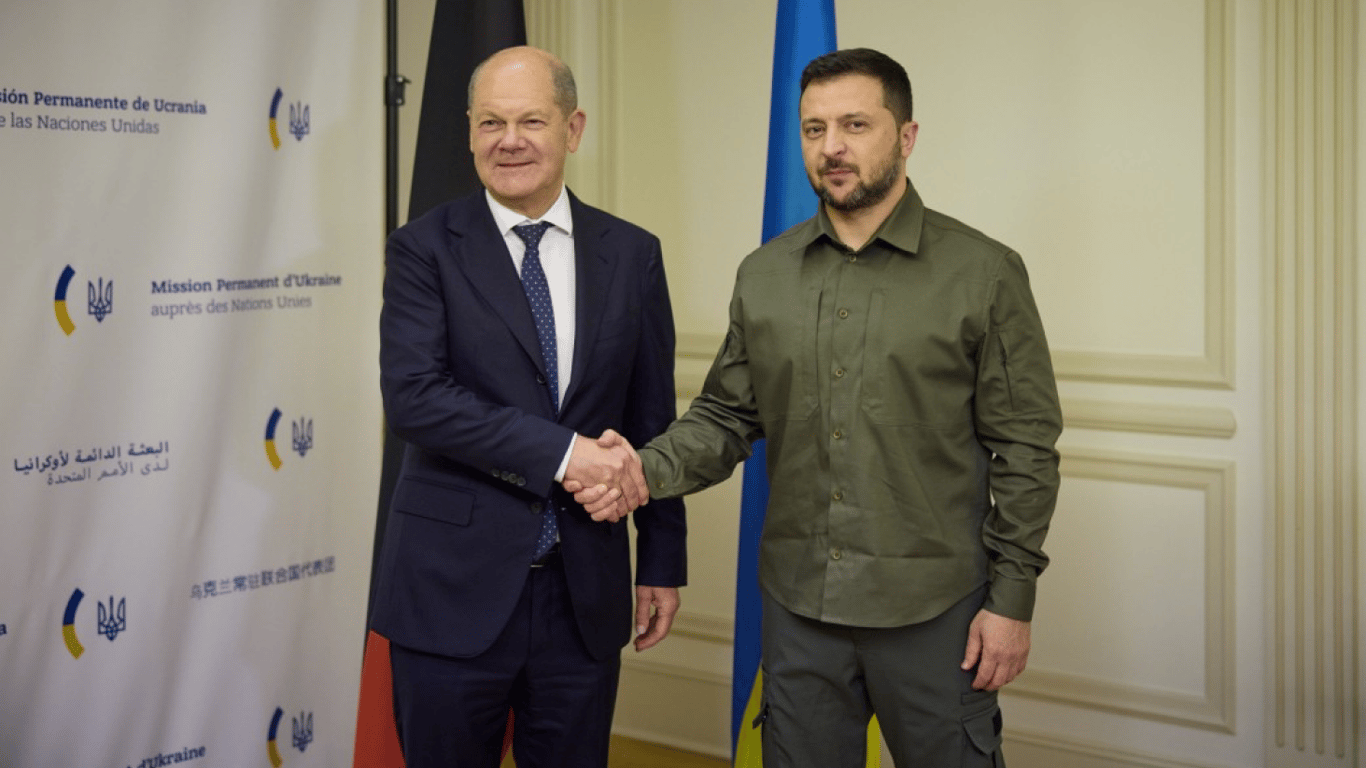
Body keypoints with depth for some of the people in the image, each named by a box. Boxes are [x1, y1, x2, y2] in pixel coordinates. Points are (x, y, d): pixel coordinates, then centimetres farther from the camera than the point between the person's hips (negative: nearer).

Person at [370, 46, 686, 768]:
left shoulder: (632, 254, 5)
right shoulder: (424, 248, -3)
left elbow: (653, 420, 8)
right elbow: (412, 396, -16)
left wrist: (663, 561, 8)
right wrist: (562, 452, -21)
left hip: (585, 593, 2)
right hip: (452, 589, -2)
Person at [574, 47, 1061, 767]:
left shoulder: (983, 272, -5)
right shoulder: (763, 275, 6)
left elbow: (1024, 449, -5)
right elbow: (725, 417, 10)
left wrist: (1012, 600, -7)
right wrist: (648, 470, -10)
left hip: (934, 610, -3)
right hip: (797, 601, 3)